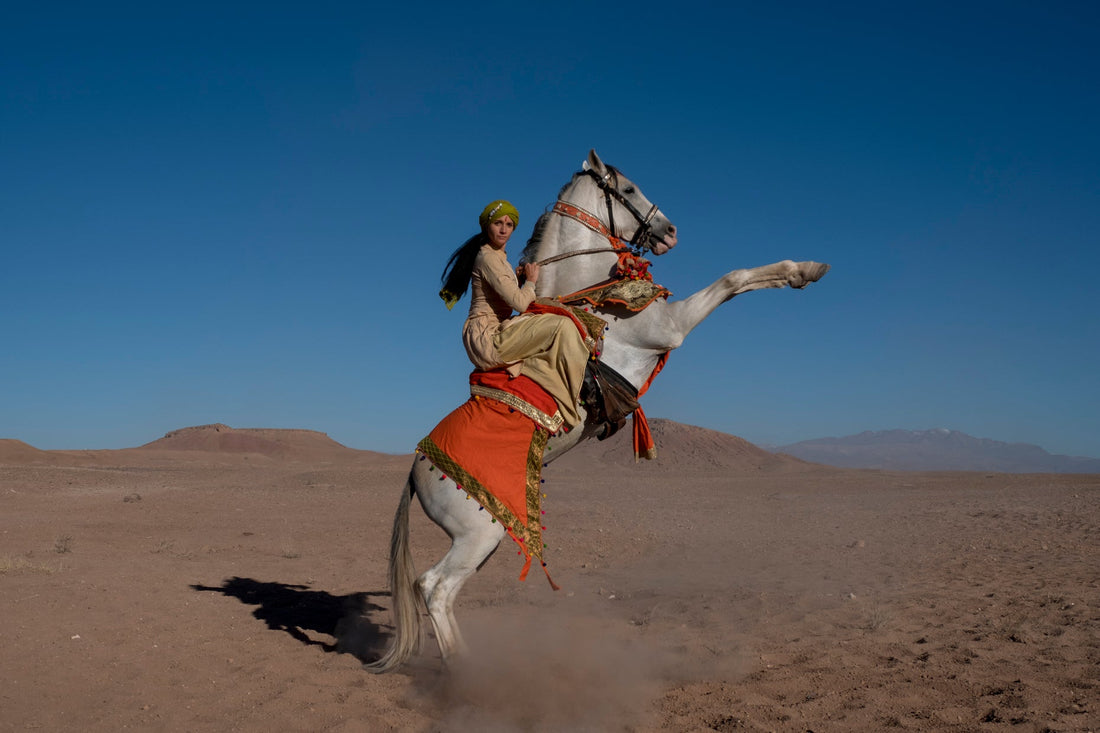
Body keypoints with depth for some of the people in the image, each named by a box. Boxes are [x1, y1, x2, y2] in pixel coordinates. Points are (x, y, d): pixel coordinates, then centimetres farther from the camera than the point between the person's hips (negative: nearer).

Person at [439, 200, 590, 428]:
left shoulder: (498, 257, 19)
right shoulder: (488, 258, -13)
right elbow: (519, 303, -22)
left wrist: (519, 278, 8)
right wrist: (530, 281, -2)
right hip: (486, 337, -11)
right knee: (561, 326, -25)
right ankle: (574, 400, -22)